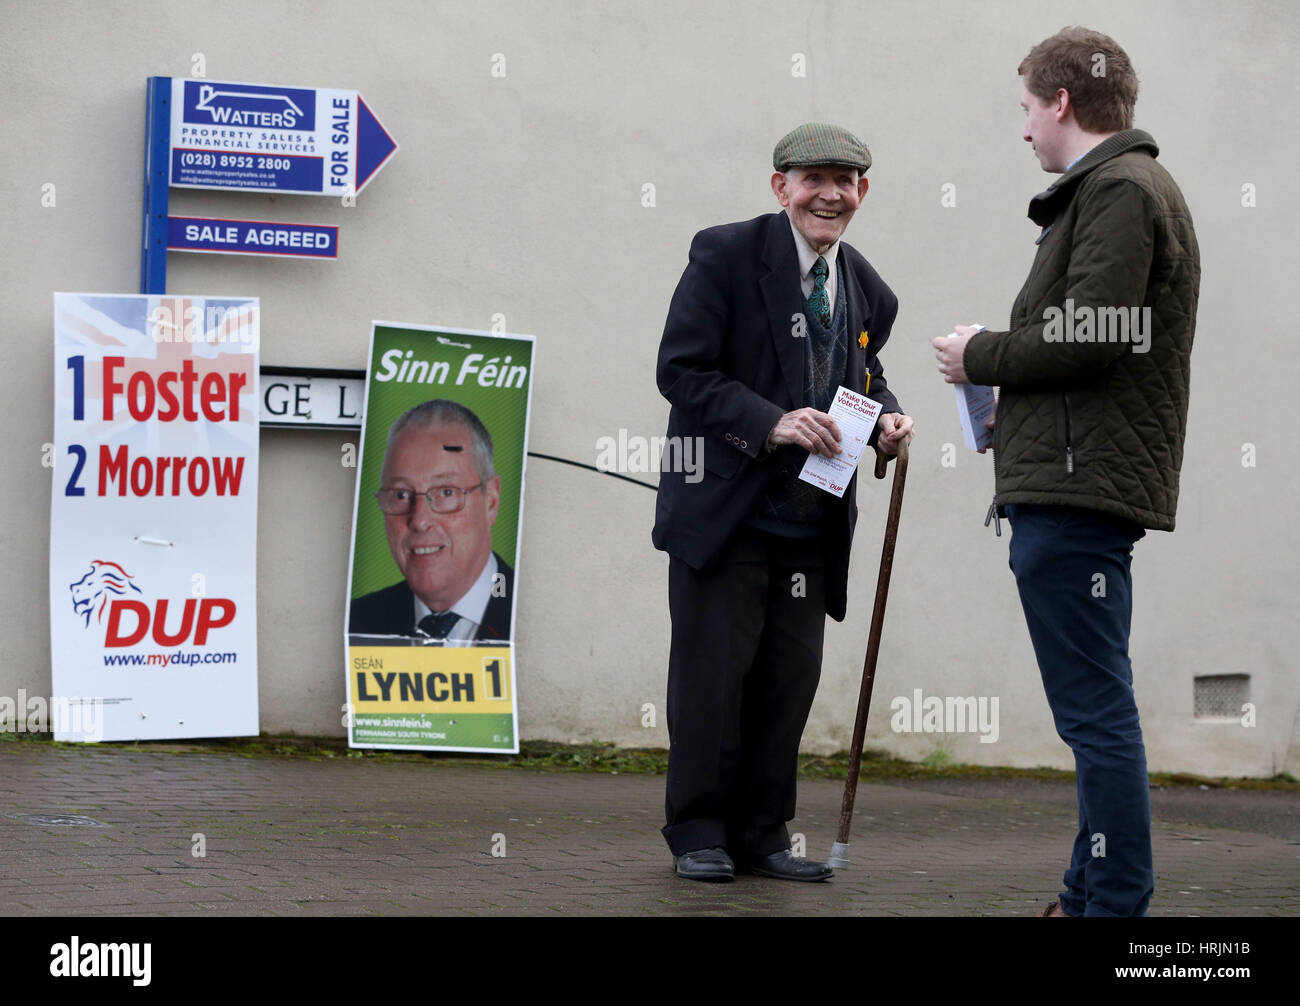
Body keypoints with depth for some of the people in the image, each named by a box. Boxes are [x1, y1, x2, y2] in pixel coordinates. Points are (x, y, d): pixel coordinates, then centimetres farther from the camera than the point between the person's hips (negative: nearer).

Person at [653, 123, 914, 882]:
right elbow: (681, 369, -11)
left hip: (813, 517, 5)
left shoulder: (868, 292, 11)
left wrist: (886, 420, -1)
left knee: (791, 675, 6)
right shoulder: (725, 255, -7)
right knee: (712, 671, -2)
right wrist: (771, 423, -22)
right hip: (724, 506, -5)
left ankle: (761, 834, 17)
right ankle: (698, 834, 9)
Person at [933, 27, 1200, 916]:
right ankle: (1092, 897, 21)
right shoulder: (1118, 189, 22)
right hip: (1083, 484, 11)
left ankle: (1115, 903, -9)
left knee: (1096, 710, -10)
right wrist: (1009, 405, 12)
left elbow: (1088, 339, -19)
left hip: (1080, 486, -11)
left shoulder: (1120, 192, -10)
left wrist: (980, 358, -5)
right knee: (1096, 710, 14)